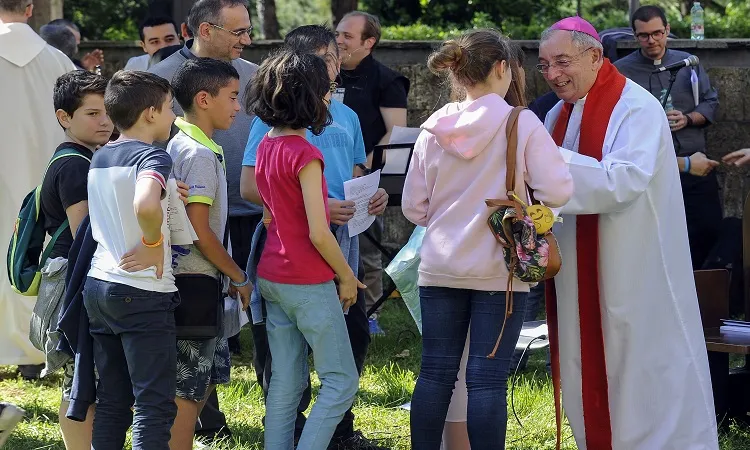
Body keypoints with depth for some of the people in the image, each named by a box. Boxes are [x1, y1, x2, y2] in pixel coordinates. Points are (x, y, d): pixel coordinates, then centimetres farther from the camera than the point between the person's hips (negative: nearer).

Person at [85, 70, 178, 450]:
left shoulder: (99, 158, 12)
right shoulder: (152, 157, -14)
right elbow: (145, 205, -35)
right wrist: (154, 244, -18)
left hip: (98, 286, 8)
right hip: (143, 294, -8)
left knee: (111, 402, 13)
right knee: (155, 405, -4)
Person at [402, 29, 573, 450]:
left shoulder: (435, 129, 2)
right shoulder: (522, 124, -10)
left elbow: (413, 206, 7)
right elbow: (558, 191, -15)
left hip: (441, 268, 4)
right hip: (499, 271, -4)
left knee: (436, 373, 9)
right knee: (487, 380, -2)